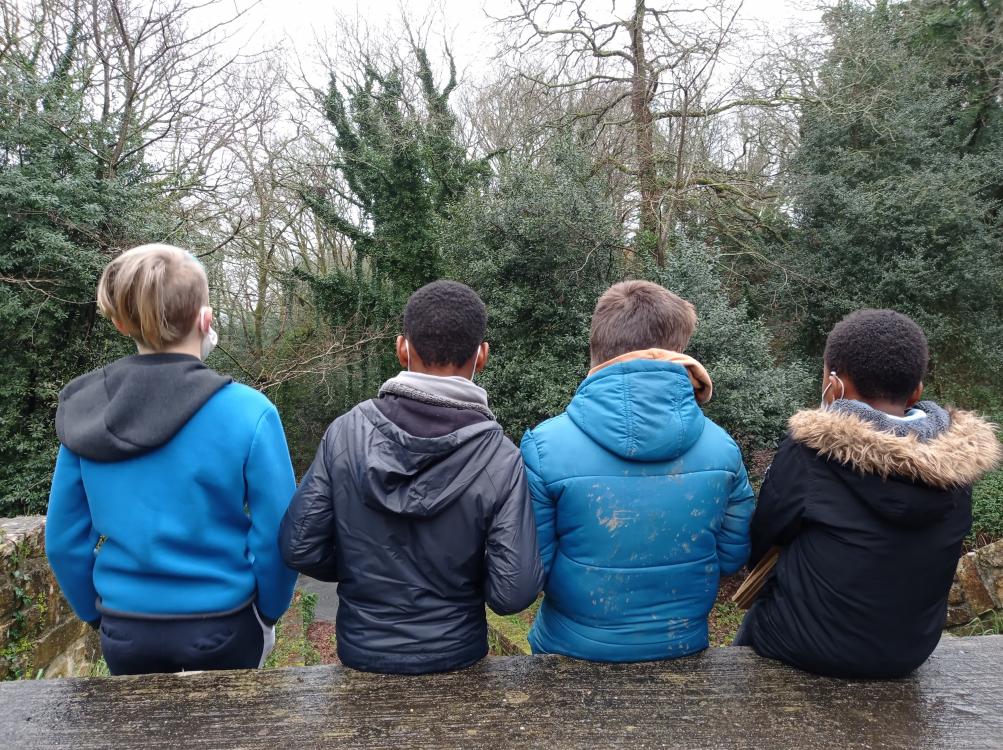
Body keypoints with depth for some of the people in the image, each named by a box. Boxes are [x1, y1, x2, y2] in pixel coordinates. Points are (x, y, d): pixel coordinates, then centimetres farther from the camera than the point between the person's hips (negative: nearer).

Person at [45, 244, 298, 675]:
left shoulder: (84, 410, -8)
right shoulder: (247, 412, -20)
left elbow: (64, 540, 0)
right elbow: (275, 538, -15)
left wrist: (97, 614, 15)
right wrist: (268, 613, 2)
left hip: (124, 629, 3)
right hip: (221, 627, -2)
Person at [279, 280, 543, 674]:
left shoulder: (345, 431, -17)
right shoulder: (500, 457, -22)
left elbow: (300, 546, -12)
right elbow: (513, 593, -20)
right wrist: (465, 581, 1)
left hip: (361, 652, 1)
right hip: (455, 656, -1)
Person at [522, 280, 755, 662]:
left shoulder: (545, 446, -22)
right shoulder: (721, 446, -13)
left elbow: (530, 570, -15)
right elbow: (731, 557, -1)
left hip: (574, 649, -2)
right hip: (682, 648, 2)